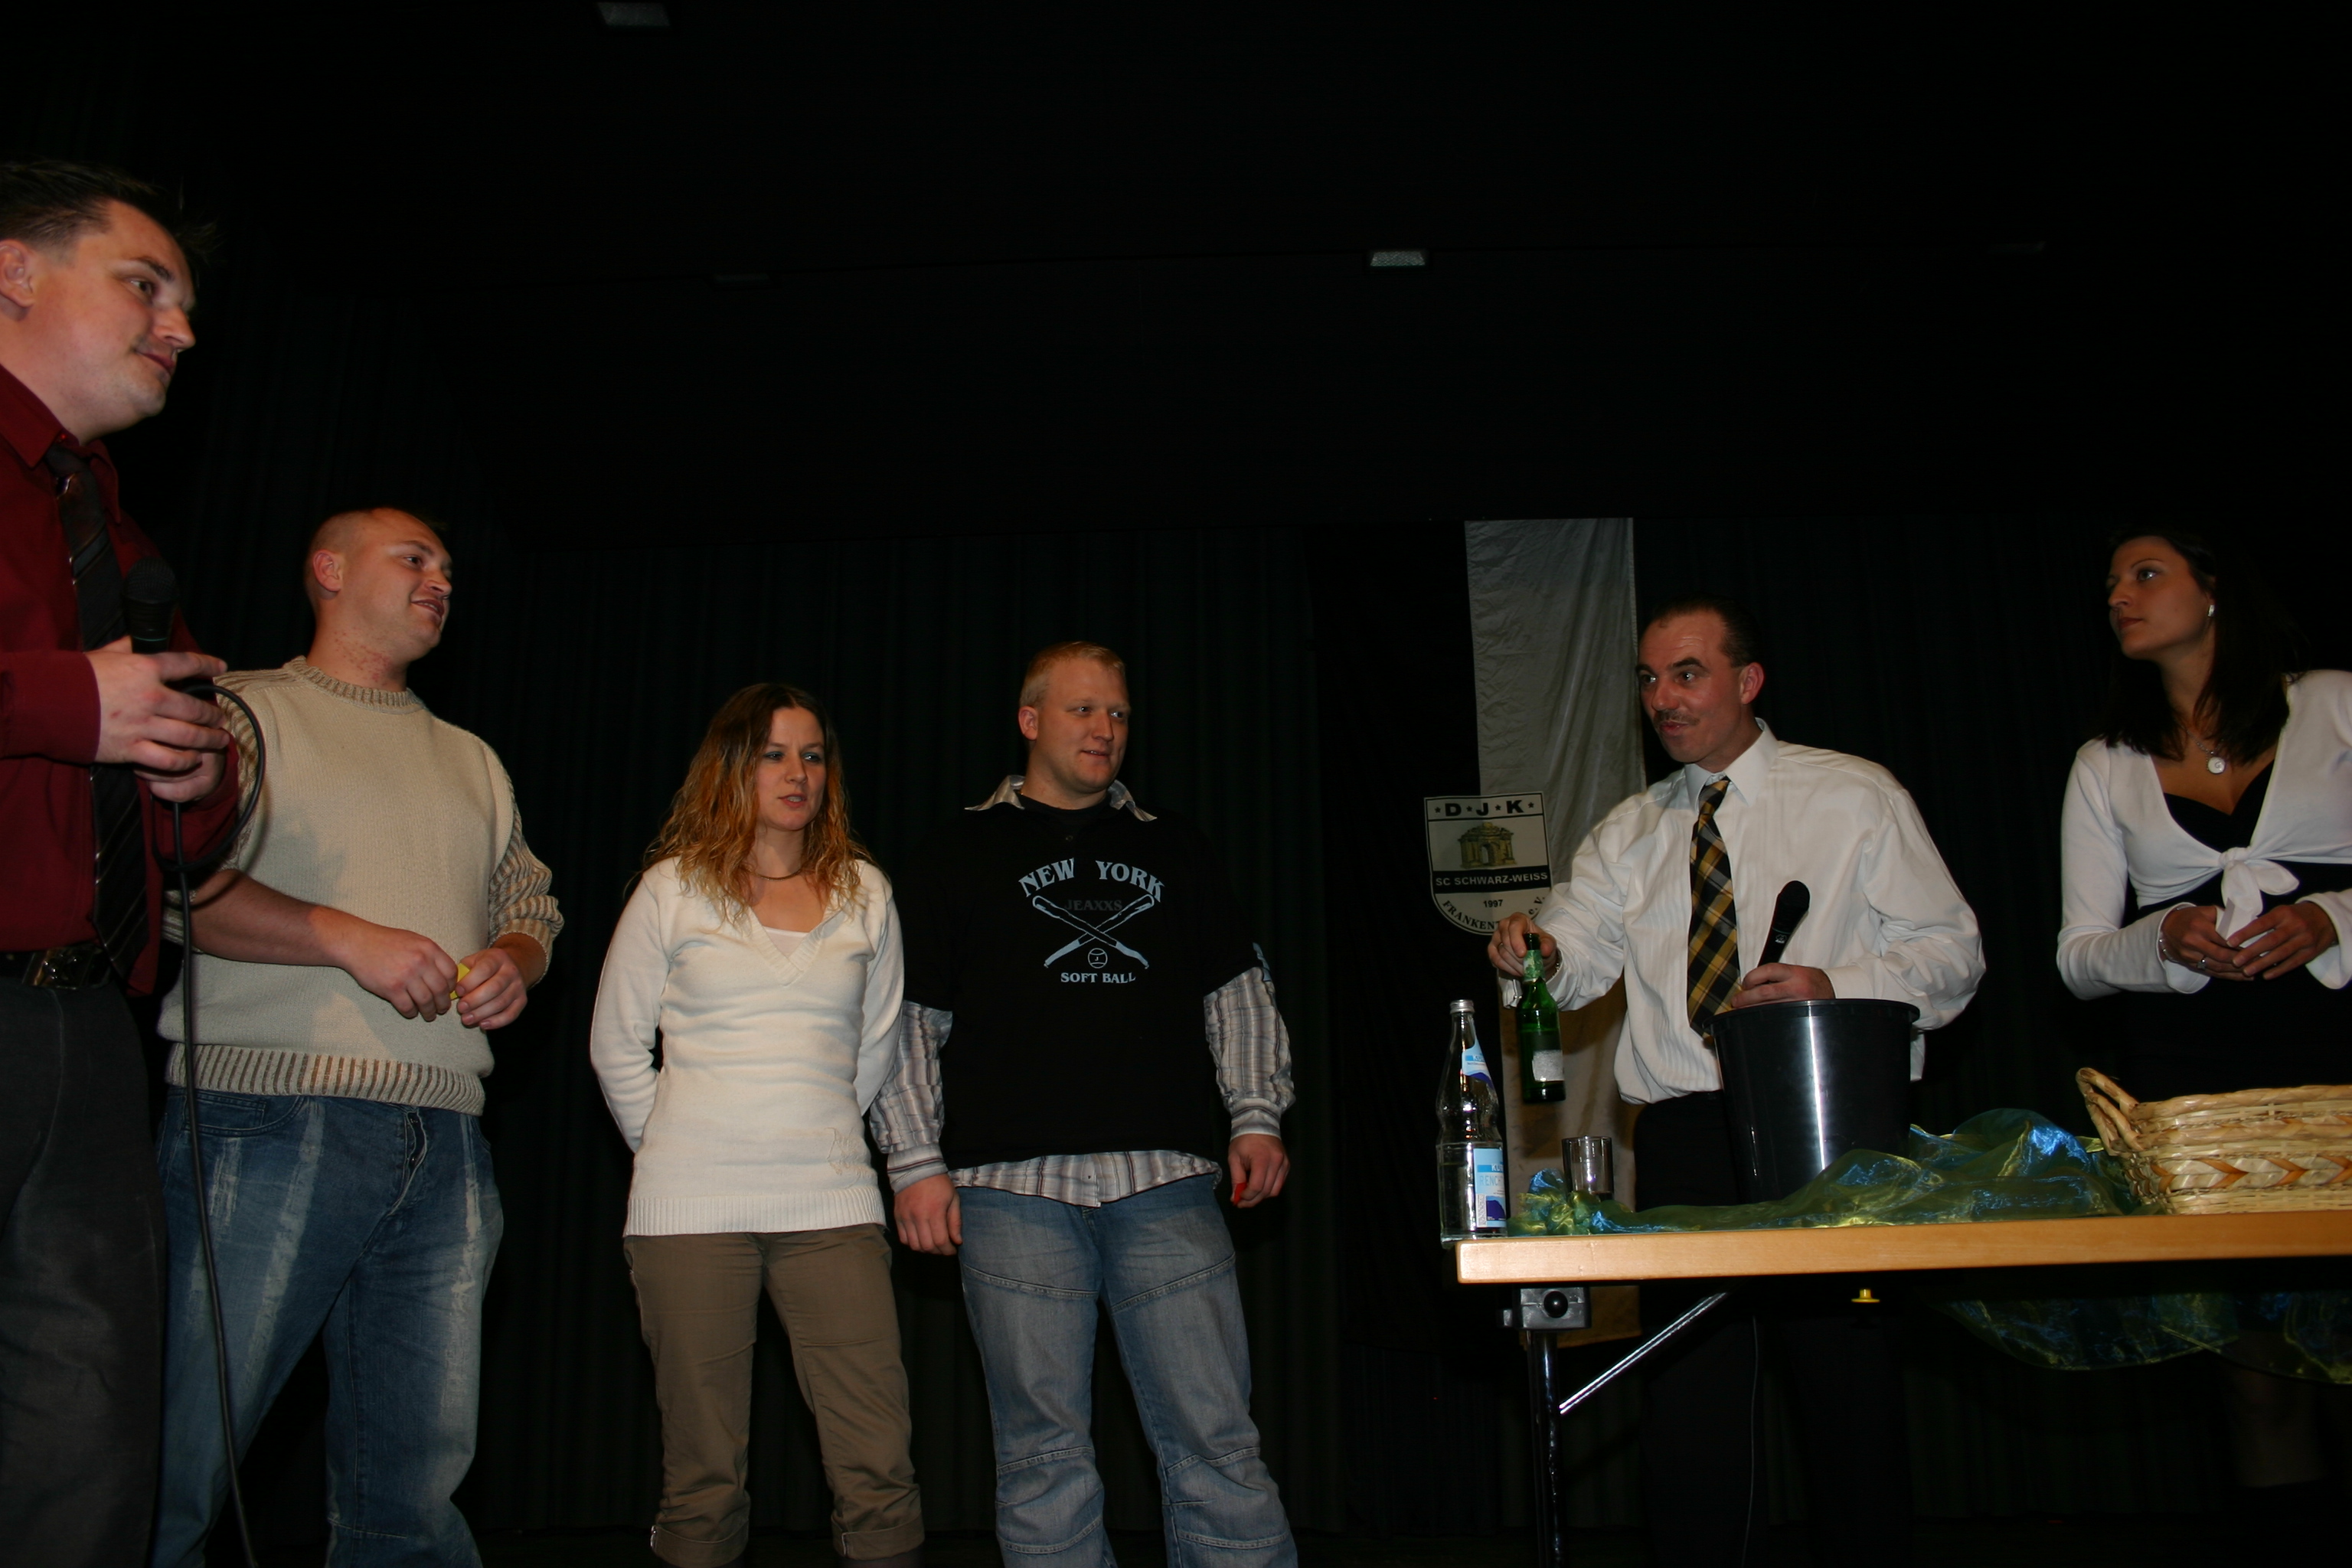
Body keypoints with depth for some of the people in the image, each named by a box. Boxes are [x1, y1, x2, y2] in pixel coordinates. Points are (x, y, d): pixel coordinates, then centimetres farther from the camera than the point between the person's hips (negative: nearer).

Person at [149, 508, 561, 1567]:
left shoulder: (471, 760, 26)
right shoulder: (245, 711, 7)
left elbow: (532, 911, 27)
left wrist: (514, 962, 4)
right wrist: (349, 940, -13)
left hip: (446, 1150, 6)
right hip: (272, 1122, -5)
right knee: (174, 1481, -6)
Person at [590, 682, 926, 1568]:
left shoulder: (863, 892, 9)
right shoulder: (674, 887, 5)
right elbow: (615, 1043, 11)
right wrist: (668, 1148, 10)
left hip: (830, 1203, 1)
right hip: (692, 1206, -1)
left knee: (879, 1469, -4)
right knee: (703, 1477, 2)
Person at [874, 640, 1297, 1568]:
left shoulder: (1172, 850, 19)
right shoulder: (962, 854, 12)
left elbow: (1237, 993, 19)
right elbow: (908, 1018, 8)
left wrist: (1256, 1115, 7)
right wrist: (916, 1162, -1)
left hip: (1166, 1183, 2)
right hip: (1016, 1187, -1)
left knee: (1216, 1442, -1)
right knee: (1044, 1457, 3)